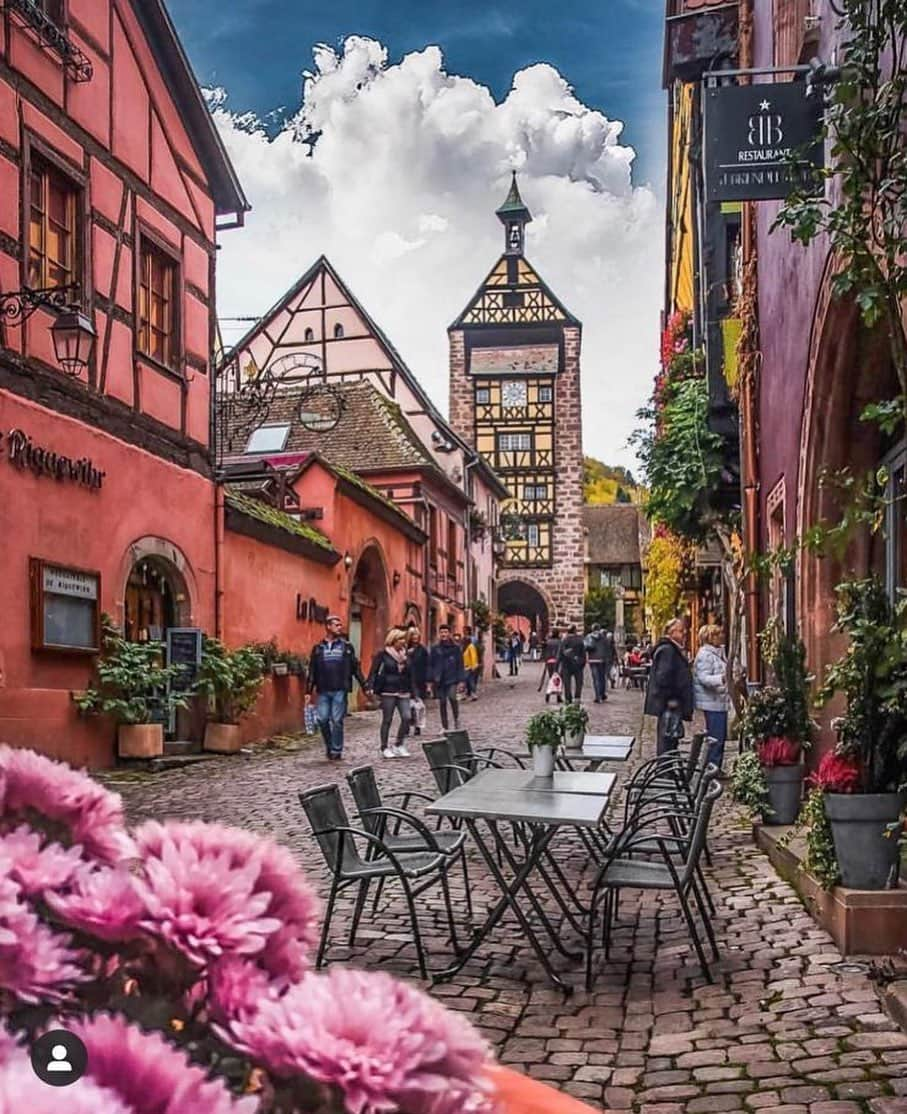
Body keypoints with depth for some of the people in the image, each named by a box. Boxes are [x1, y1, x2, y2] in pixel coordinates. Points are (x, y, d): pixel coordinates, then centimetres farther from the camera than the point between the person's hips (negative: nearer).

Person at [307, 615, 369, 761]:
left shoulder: (347, 646, 7)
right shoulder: (318, 648, 8)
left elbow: (356, 668, 8)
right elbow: (312, 671, 8)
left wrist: (365, 686, 4)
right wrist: (309, 691, 4)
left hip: (340, 690, -1)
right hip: (323, 691, 1)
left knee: (337, 721, -2)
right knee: (322, 719, -2)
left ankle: (336, 751, 8)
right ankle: (329, 746, 19)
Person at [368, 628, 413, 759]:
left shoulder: (405, 655, 11)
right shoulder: (383, 654, -3)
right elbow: (374, 671, -6)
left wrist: (411, 691, 16)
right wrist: (371, 688, -18)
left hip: (403, 692, 4)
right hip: (388, 692, -4)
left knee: (406, 717, -7)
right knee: (387, 720, 2)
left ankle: (399, 745, 8)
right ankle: (385, 748, 13)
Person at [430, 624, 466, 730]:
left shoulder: (455, 648, 2)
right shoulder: (435, 648, 4)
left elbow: (460, 665, 2)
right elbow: (431, 664, 6)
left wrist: (461, 680, -4)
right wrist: (431, 680, 0)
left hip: (452, 679, -2)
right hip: (440, 680, 2)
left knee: (452, 697, -23)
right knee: (442, 702, 7)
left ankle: (456, 719, 0)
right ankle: (445, 727, 17)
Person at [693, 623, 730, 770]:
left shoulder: (718, 652, 16)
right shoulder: (705, 655, -15)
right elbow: (703, 678, -24)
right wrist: (721, 679, -37)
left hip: (720, 701, 10)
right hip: (712, 702, -10)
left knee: (721, 736, 13)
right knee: (716, 737, -10)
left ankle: (717, 768, 20)